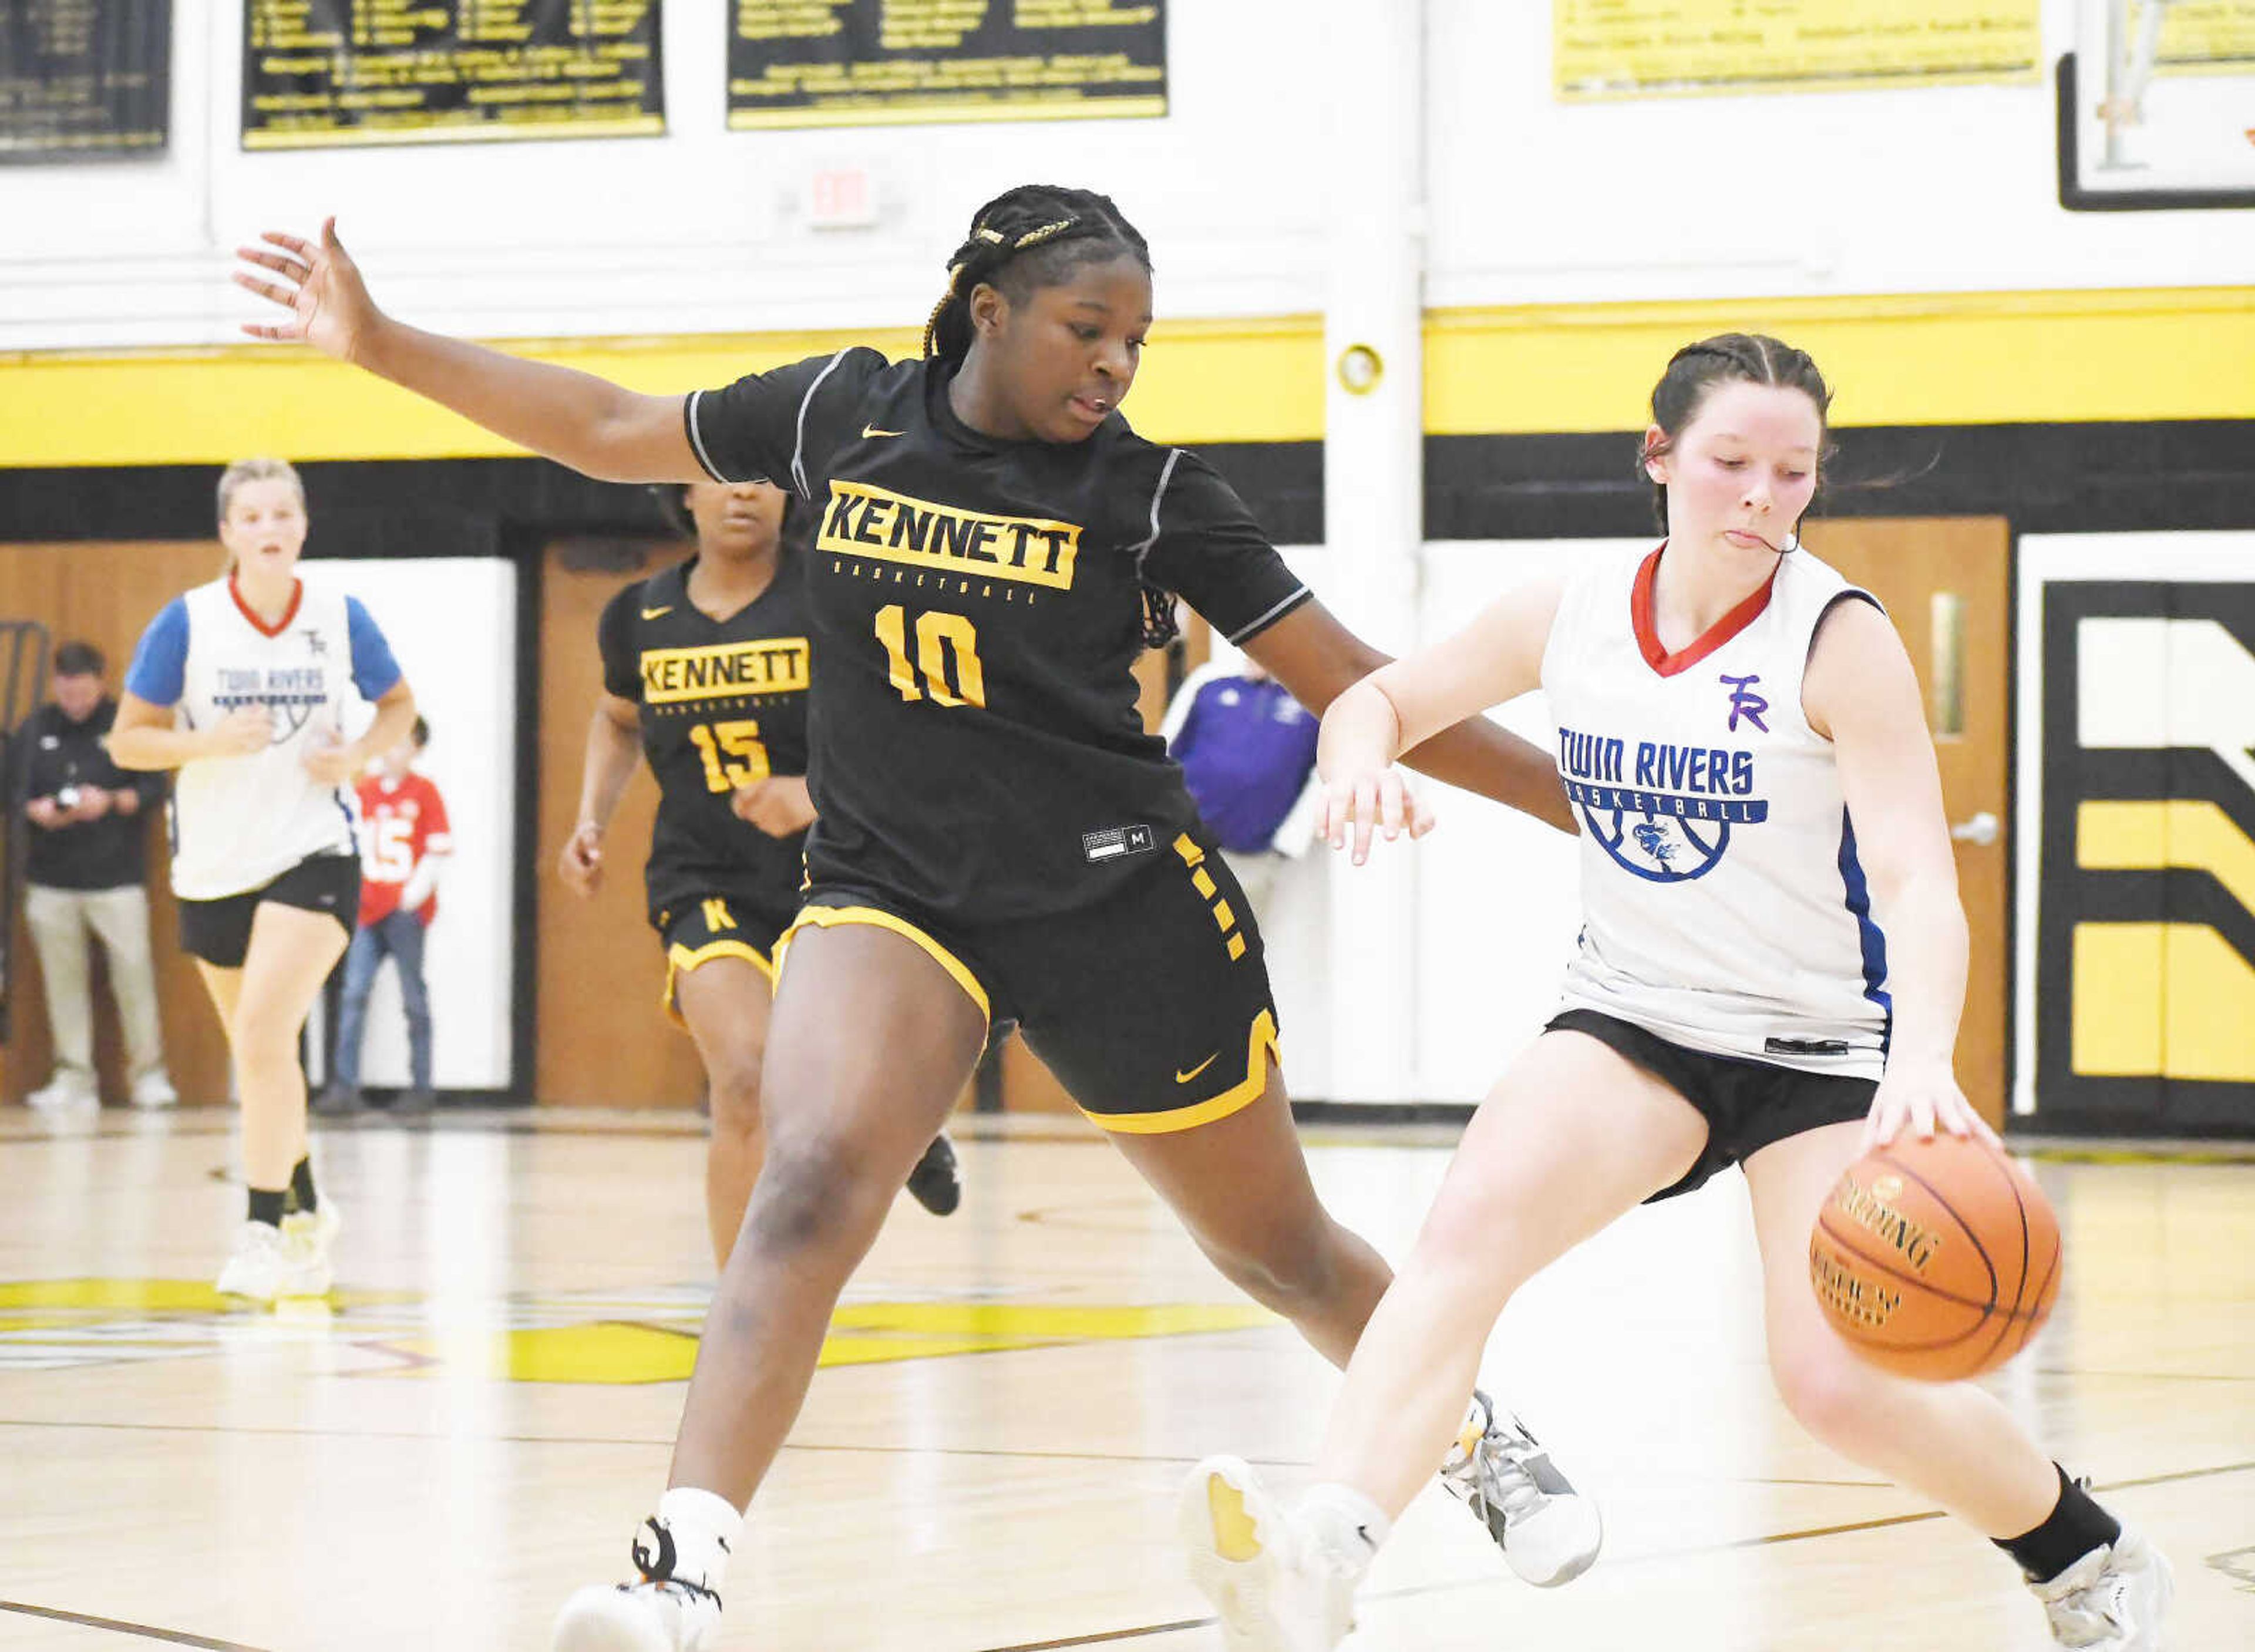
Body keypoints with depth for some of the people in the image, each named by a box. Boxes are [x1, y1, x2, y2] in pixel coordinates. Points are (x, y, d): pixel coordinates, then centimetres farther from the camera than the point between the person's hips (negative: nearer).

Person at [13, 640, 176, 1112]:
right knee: (63, 978, 2)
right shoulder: (34, 730, 9)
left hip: (117, 877, -2)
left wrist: (112, 802, -16)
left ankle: (148, 1073, 5)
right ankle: (73, 1077, 8)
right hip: (51, 879, 2)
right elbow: (14, 791, 9)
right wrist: (37, 810, -12)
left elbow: (155, 789, 0)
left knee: (134, 971, -5)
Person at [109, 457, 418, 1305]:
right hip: (214, 866, 2)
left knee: (263, 1032, -20)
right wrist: (212, 741, -20)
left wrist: (358, 754, -8)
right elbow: (127, 741, -3)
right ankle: (306, 1212, 35)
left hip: (314, 854, -2)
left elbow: (398, 706, 12)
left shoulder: (339, 616, -4)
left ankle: (265, 1233, -17)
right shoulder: (187, 621, -7)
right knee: (259, 1051, 14)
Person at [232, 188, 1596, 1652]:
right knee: (810, 1183, -27)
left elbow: (1353, 684, -3)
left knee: (1282, 1252, 12)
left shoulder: (1147, 490, -5)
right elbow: (612, 430, 11)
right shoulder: (848, 411, 0)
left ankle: (1481, 1440, 42)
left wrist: (1582, 799, -7)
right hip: (892, 886, 1)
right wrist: (379, 344, 8)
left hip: (1121, 899, -1)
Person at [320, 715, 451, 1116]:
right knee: (353, 993, -5)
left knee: (414, 999, 2)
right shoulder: (361, 790, 10)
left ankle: (420, 1088, 8)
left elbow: (440, 851, -3)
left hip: (407, 912, -4)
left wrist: (415, 894, -10)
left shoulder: (425, 792, -1)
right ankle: (345, 1087, -5)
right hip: (368, 909, 4)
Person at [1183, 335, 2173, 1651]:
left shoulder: (1841, 639, -15)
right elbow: (1380, 699, 12)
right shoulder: (1573, 615, -2)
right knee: (1475, 1219, -27)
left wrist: (1925, 1062, -43)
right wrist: (1363, 754, -14)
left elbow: (1917, 881, -24)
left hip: (1823, 1044, -3)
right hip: (1633, 1019, 3)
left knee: (1843, 1389, -13)